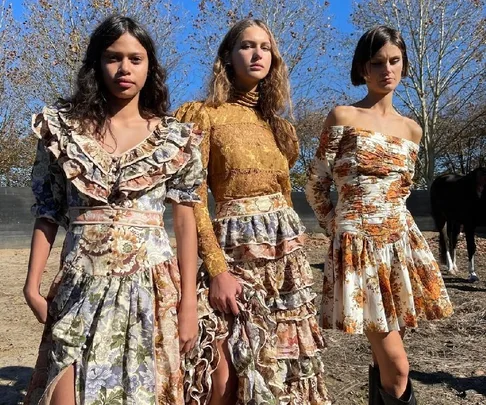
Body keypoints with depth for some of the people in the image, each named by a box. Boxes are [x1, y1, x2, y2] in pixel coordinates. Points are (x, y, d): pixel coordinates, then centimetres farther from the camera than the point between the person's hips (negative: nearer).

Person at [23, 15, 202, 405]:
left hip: (152, 285, 0)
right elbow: (48, 212, 6)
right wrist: (32, 285, -1)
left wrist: (189, 303, -4)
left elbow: (185, 220, 0)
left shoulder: (175, 137, 2)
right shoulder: (64, 127, 4)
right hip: (81, 287, 1)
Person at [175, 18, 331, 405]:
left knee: (285, 365, 10)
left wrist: (289, 241, 17)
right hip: (235, 250, -5)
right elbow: (195, 201, -9)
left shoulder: (277, 124, 14)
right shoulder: (205, 115, -3)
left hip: (287, 251, 6)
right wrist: (217, 269, -16)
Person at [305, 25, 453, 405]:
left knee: (386, 360, 13)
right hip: (358, 245, -5)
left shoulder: (411, 129, 11)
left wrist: (391, 226, 13)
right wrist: (344, 228, 4)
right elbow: (316, 186, -2)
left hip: (401, 241, 5)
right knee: (397, 367, -3)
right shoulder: (343, 116, -4)